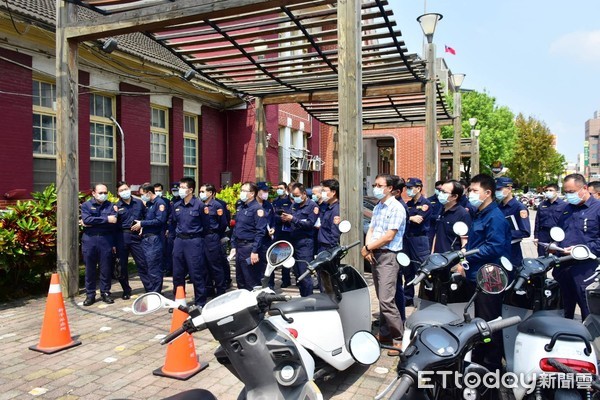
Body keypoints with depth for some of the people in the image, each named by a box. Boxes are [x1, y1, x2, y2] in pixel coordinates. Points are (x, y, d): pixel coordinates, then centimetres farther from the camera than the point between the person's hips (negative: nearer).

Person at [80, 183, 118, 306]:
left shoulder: (110, 206, 9)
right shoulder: (86, 205, 6)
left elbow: (113, 221, -7)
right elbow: (86, 219, -12)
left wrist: (93, 223, -10)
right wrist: (106, 219, -13)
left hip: (106, 239, 1)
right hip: (89, 240, 0)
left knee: (106, 268, 4)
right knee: (90, 269, 5)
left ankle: (105, 293, 16)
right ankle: (90, 294, 15)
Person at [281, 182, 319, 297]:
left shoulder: (312, 206, -5)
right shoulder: (294, 205, 17)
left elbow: (310, 224, -16)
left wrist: (293, 219, -21)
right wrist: (285, 219, -2)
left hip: (305, 244, -8)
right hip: (294, 242, 8)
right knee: (297, 274, 13)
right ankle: (303, 297, 24)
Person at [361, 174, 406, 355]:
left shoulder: (396, 208, -11)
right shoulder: (377, 208, 15)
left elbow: (388, 236, -16)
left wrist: (367, 247, -9)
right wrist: (368, 249, -4)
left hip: (388, 256, -8)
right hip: (374, 256, 8)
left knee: (386, 300, -13)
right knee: (381, 299, 14)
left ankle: (398, 338, -2)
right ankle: (385, 333, 24)